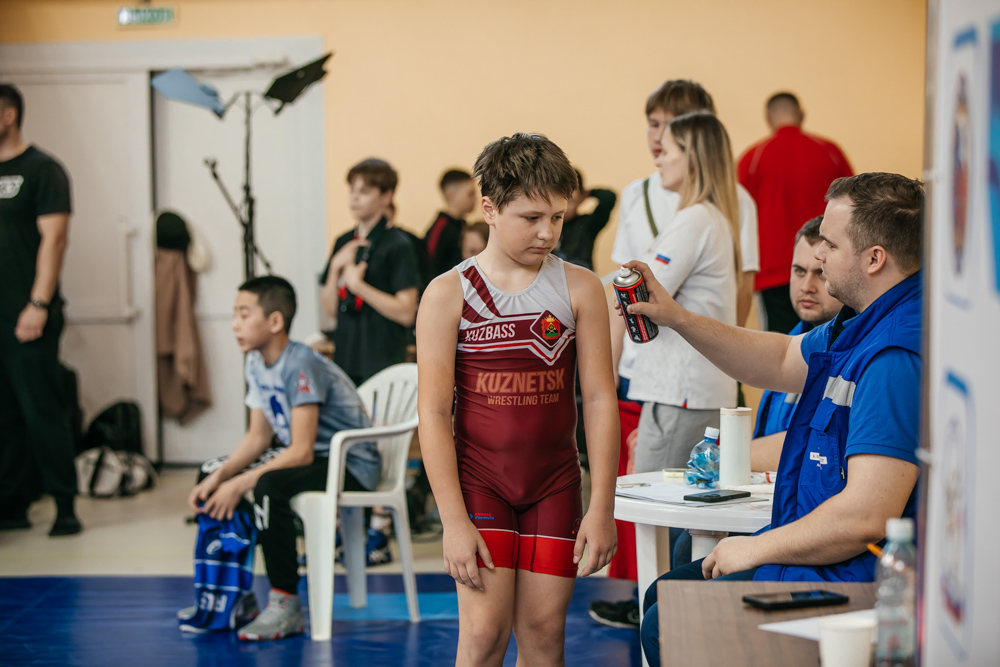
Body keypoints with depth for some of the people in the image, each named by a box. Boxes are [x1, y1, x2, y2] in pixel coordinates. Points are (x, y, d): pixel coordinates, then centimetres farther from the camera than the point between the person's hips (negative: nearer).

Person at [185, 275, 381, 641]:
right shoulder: (257, 363, 4)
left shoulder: (301, 365, -24)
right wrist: (219, 477, -9)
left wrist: (239, 485, -27)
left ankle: (286, 605, -23)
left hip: (351, 464, -10)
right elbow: (258, 436, 7)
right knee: (210, 475, 6)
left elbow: (301, 451, -28)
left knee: (269, 486, -35)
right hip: (306, 454, 10)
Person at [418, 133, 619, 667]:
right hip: (478, 477, -2)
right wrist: (453, 521, -14)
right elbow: (433, 412, -8)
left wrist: (602, 507, -6)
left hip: (554, 481, 2)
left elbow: (600, 401, -1)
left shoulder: (580, 288, -1)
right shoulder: (448, 293, -6)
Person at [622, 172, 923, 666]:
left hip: (854, 578, -11)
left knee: (667, 627, -12)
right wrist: (677, 319, 16)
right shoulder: (863, 324, 8)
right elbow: (783, 362, 26)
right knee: (664, 596, 18)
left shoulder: (898, 355, -27)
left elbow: (866, 517, -31)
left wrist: (756, 549, -16)